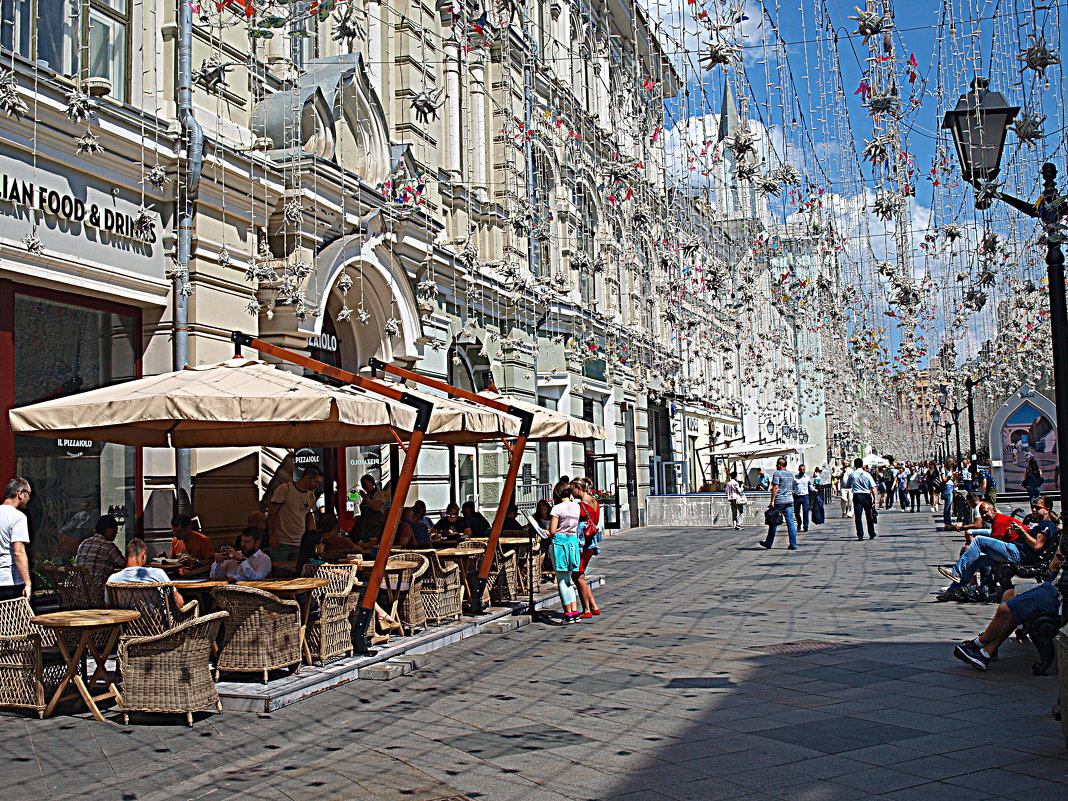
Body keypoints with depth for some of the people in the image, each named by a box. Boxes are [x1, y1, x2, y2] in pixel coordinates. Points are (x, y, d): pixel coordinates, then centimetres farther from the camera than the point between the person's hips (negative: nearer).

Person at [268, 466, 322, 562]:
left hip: (300, 544, 5)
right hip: (281, 543, -5)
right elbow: (271, 513, -5)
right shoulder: (284, 488, -6)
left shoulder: (311, 496, 12)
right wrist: (272, 534, -12)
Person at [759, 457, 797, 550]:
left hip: (779, 501, -6)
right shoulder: (791, 474, 14)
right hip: (789, 500, 6)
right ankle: (793, 544, -1)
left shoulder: (777, 473, -8)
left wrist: (772, 501, -17)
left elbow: (775, 487, -15)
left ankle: (768, 543, 15)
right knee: (790, 522, 3)